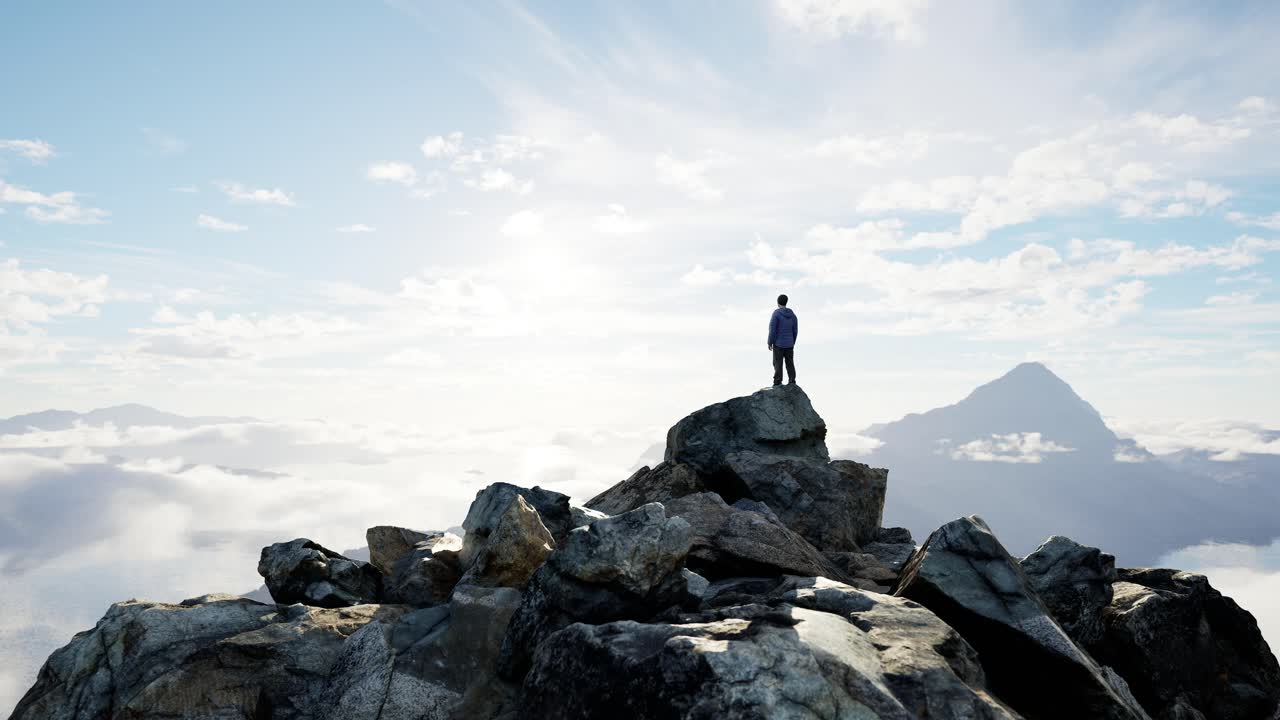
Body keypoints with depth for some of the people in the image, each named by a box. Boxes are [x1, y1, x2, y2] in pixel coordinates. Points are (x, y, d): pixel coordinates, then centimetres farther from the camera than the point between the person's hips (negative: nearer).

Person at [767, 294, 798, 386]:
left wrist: (770, 343, -6)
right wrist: (793, 343, 18)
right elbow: (795, 330, 7)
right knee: (790, 363, 8)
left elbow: (772, 330, -15)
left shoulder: (776, 313, -13)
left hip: (778, 344, -5)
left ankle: (778, 382, -3)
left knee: (778, 363, -1)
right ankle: (792, 382, 5)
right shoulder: (792, 314, 4)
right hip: (789, 344, 5)